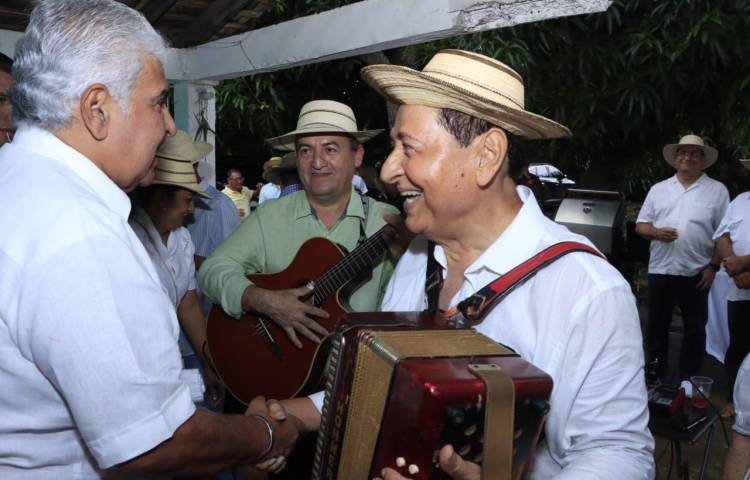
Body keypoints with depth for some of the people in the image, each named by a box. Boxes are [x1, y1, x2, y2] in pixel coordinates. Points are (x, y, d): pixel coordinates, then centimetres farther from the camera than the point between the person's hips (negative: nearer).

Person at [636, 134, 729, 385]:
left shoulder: (717, 190, 2)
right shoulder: (658, 189, 9)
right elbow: (640, 225, 10)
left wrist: (714, 265, -8)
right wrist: (656, 232, -11)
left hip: (697, 272, -2)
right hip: (660, 270, 2)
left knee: (695, 328, 7)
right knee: (657, 325, 10)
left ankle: (689, 378, 20)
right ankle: (656, 374, 24)